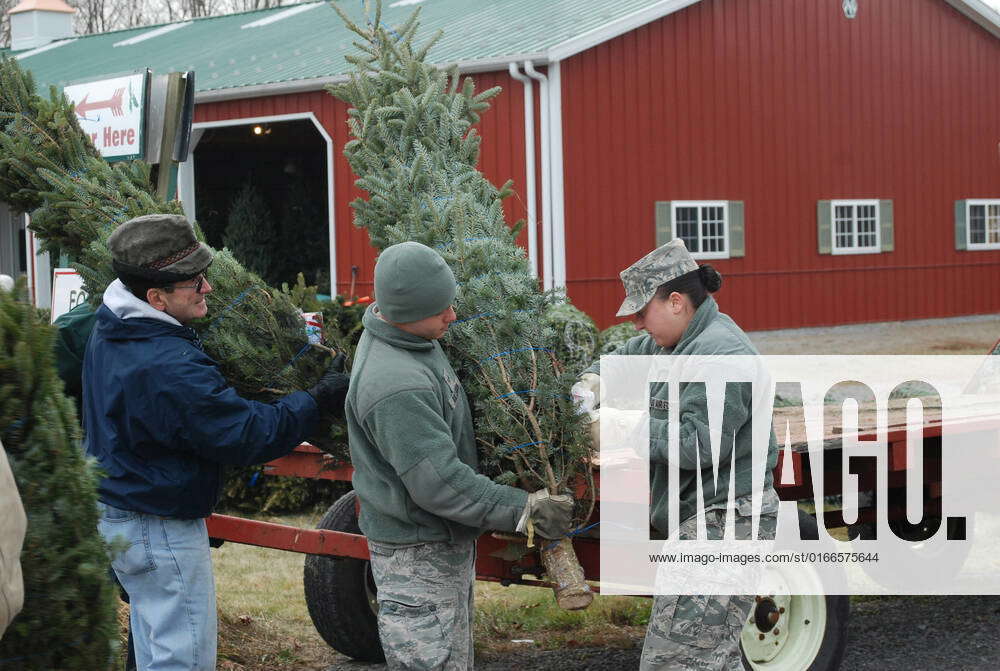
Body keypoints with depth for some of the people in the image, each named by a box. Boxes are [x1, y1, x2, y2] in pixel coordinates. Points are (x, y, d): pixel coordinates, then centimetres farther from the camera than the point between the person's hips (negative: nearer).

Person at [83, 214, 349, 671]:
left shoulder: (107, 328, -1)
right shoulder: (170, 369, -32)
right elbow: (250, 435, -26)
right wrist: (319, 398, -14)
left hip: (113, 511, 10)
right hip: (161, 531, -10)